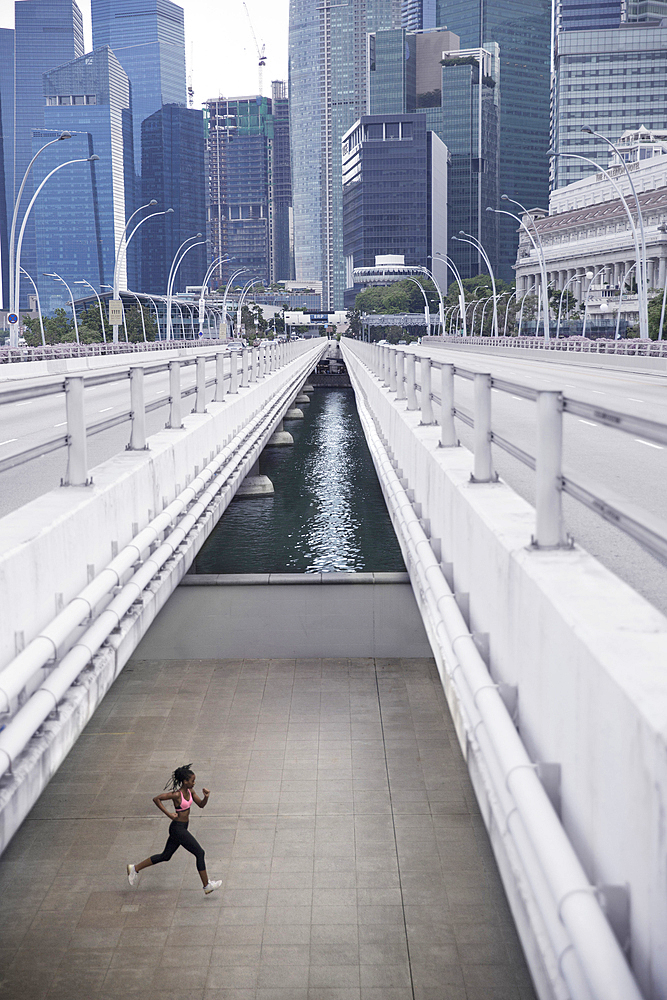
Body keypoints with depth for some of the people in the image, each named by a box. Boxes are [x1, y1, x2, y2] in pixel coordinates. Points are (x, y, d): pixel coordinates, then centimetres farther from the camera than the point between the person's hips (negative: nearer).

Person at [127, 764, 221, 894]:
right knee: (199, 853, -4)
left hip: (182, 828, 9)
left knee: (165, 856, 18)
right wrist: (168, 814, -21)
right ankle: (207, 885, 5)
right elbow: (156, 799, -20)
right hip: (178, 828, -9)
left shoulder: (190, 791, 2)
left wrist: (206, 797, -13)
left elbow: (201, 805, 9)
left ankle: (135, 868, 27)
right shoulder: (177, 794, -22)